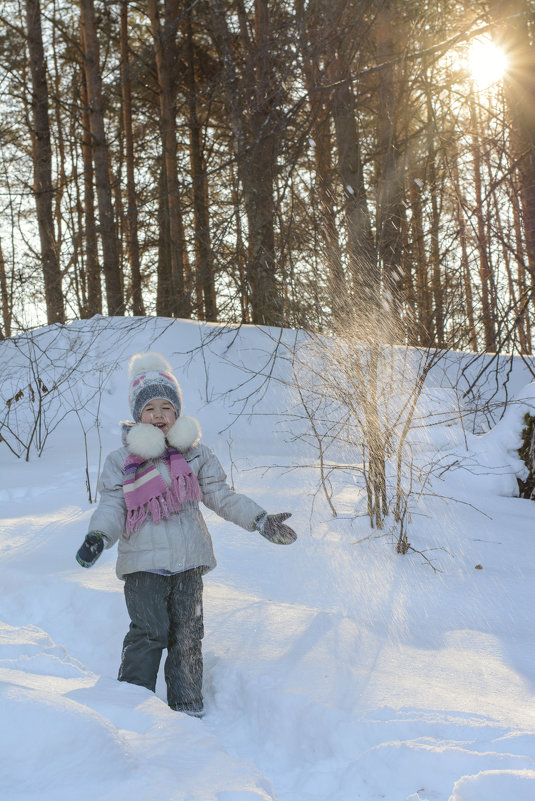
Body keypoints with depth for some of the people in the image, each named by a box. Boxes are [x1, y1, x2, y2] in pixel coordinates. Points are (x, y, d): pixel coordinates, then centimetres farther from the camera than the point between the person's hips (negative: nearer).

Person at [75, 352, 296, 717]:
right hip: (143, 562, -2)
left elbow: (222, 496, 9)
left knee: (187, 636, 7)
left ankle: (188, 708, 18)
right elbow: (112, 506, -2)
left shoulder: (197, 455, 8)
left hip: (188, 562, 2)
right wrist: (98, 537, -21)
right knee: (149, 633, -8)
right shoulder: (121, 461, 3)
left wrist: (261, 520, 0)